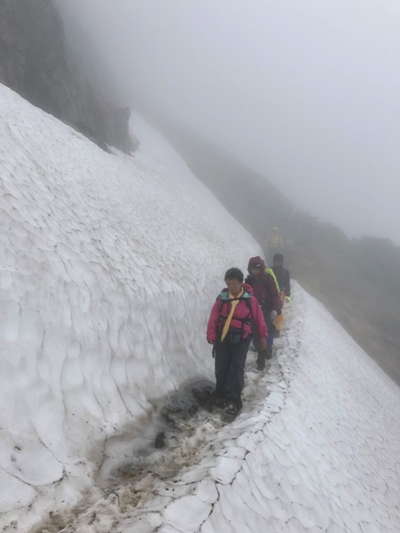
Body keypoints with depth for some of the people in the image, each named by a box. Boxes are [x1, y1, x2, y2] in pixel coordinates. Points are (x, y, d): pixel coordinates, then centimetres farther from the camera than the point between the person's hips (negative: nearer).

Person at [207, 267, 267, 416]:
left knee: (236, 369, -5)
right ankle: (220, 395, 31)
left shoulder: (249, 300, -7)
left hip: (241, 340, -2)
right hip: (222, 338, 3)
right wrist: (211, 337, -6)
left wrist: (262, 337, 9)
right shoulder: (221, 299, -2)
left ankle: (234, 401, 4)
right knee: (221, 368, 10)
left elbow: (259, 318, 2)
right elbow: (213, 319, -1)